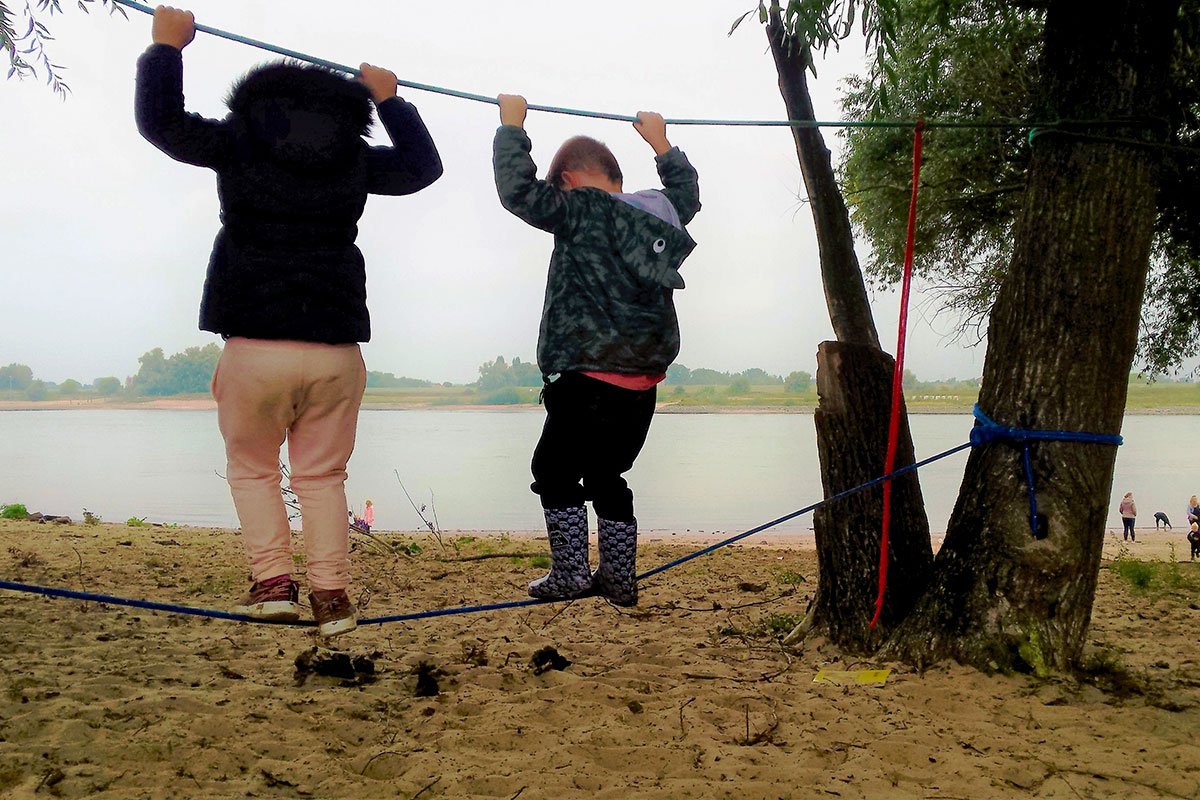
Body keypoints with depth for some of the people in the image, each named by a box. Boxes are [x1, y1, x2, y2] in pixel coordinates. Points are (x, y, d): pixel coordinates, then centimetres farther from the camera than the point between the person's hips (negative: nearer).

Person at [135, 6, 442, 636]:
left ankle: (273, 583, 7)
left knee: (251, 471, 16)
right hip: (336, 351, 2)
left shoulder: (238, 141, 4)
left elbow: (160, 121, 12)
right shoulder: (354, 158, 11)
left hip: (254, 347, -2)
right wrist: (390, 99, 38)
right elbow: (423, 165, 27)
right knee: (322, 477, 12)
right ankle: (331, 595, 10)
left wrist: (166, 46, 25)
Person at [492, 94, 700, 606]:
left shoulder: (581, 210, -9)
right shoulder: (662, 210, 11)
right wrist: (661, 143, 43)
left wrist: (511, 125, 0)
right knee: (606, 476, 16)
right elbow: (687, 191, 34)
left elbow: (518, 189, -12)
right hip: (644, 379, 7)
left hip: (590, 379, -7)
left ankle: (569, 574, 6)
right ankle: (619, 581, 19)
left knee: (555, 470, 7)